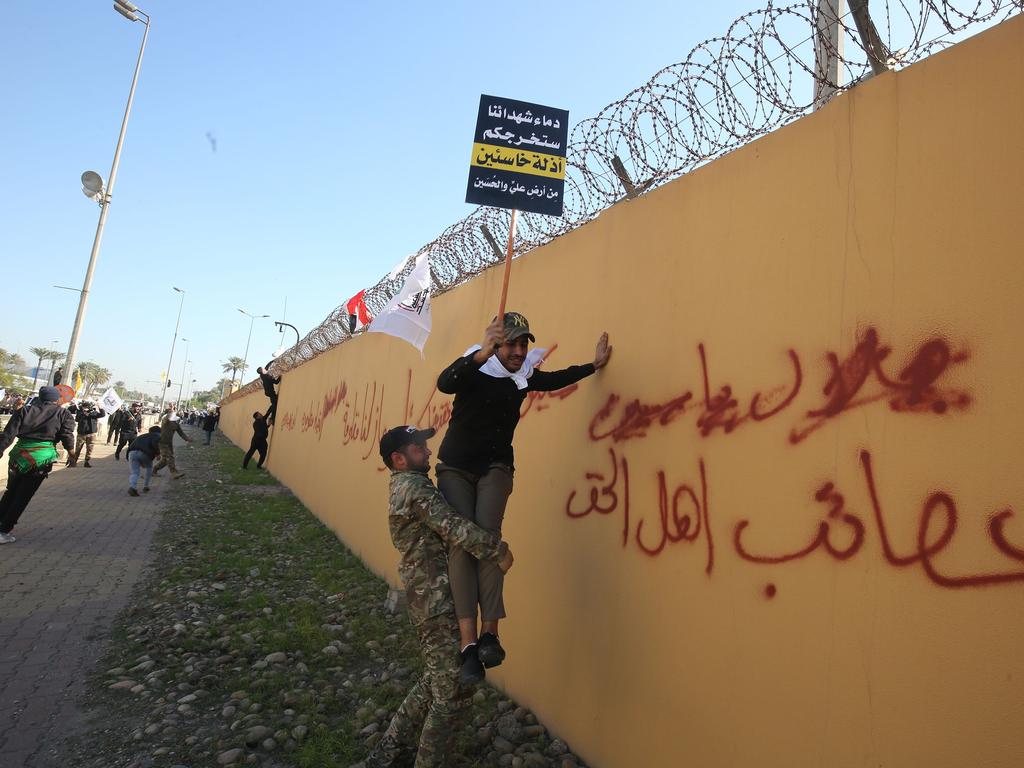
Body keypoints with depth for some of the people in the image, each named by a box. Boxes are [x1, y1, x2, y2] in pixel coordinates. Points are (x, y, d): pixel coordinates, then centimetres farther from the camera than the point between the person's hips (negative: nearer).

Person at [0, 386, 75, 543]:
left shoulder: (25, 410, 9)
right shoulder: (63, 414, 3)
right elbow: (67, 435, -6)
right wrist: (71, 452, 7)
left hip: (19, 455, 3)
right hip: (41, 457, -3)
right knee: (22, 497, 7)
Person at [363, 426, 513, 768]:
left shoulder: (404, 487, 16)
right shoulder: (414, 486, -17)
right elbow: (454, 527, -25)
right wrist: (498, 550, -17)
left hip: (429, 601, 10)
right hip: (439, 605, -10)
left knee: (434, 684, 22)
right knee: (452, 693, 2)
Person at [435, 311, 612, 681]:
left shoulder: (523, 376, 2)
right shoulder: (474, 369, -12)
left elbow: (557, 379, 22)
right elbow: (444, 383, -34)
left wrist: (594, 364, 19)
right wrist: (481, 354, -47)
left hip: (495, 468, 2)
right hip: (456, 467, -2)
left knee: (487, 533, -21)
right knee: (462, 540, -17)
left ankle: (490, 632, -23)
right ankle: (468, 641, -19)